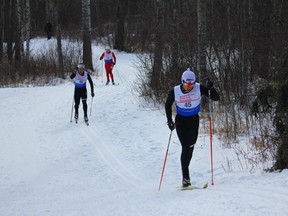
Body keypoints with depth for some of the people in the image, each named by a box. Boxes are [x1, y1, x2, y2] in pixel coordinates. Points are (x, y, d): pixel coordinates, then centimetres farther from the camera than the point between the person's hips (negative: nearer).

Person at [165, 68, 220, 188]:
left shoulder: (199, 88, -15)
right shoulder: (175, 91, -15)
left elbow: (216, 98, -14)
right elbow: (168, 105, 4)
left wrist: (211, 89, -33)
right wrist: (169, 120, -2)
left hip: (194, 120, 2)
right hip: (180, 121, -1)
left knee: (190, 147, -1)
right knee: (185, 147, -12)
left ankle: (185, 168, 25)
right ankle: (185, 177, -10)